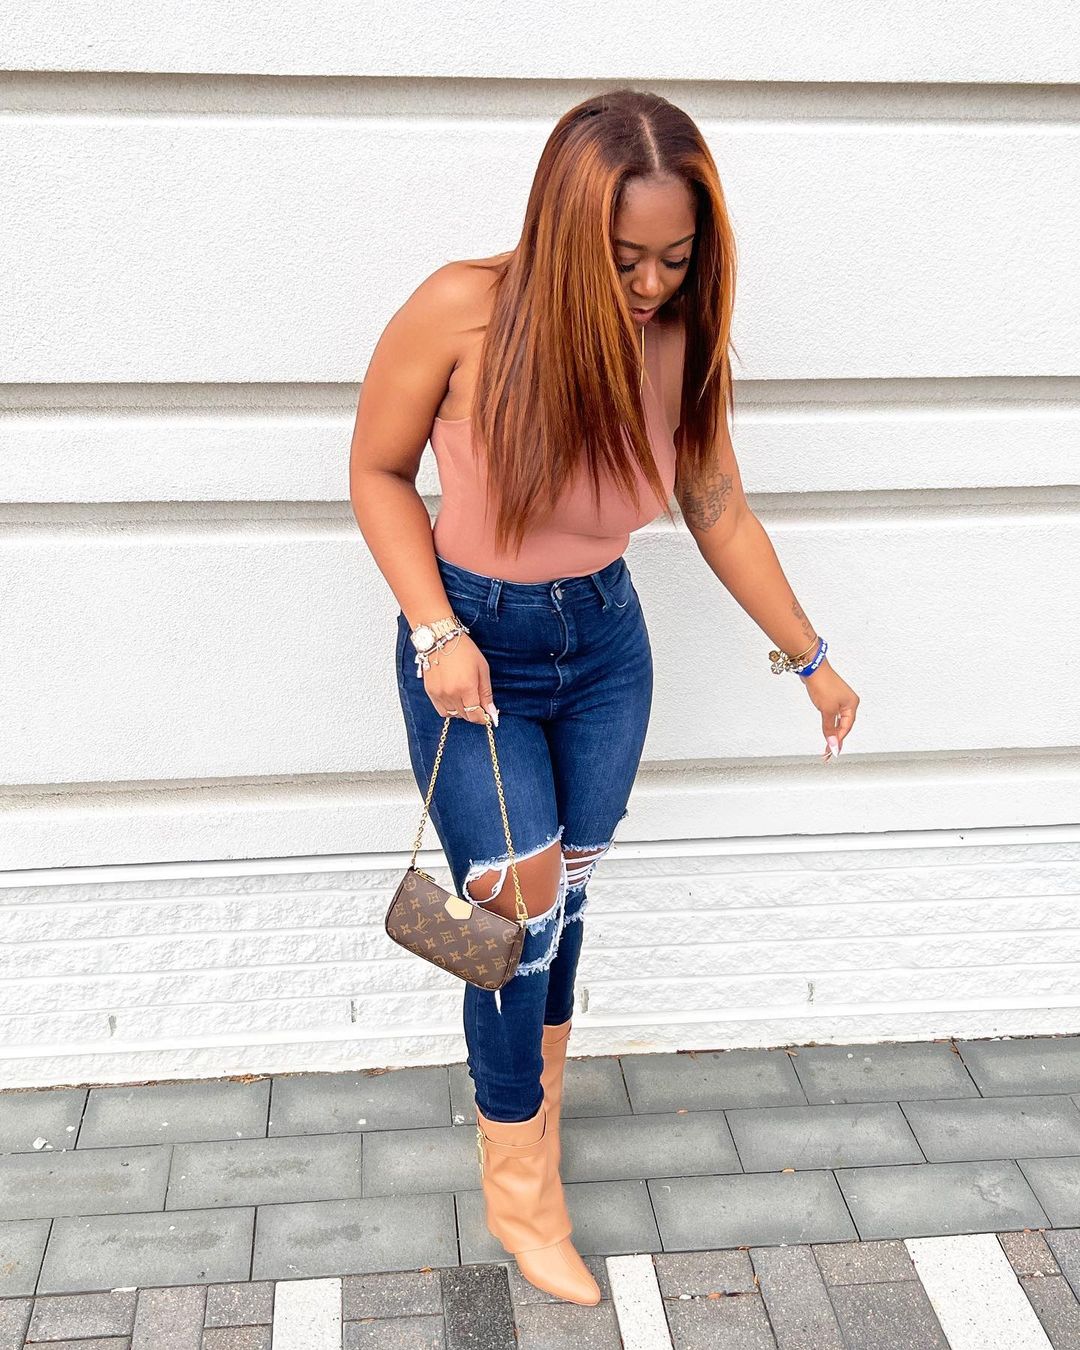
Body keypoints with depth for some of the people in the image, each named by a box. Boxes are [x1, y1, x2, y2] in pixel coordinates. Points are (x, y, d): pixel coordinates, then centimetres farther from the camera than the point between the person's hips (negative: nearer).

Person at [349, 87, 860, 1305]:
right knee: (523, 904, -6)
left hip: (604, 643, 3)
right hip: (471, 641, -3)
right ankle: (518, 1184, 14)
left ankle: (531, 1106, 35)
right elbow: (378, 474, -9)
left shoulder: (683, 343, -12)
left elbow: (719, 510, 2)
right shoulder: (462, 313, -22)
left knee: (563, 901, 11)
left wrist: (808, 658, 9)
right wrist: (436, 632, -20)